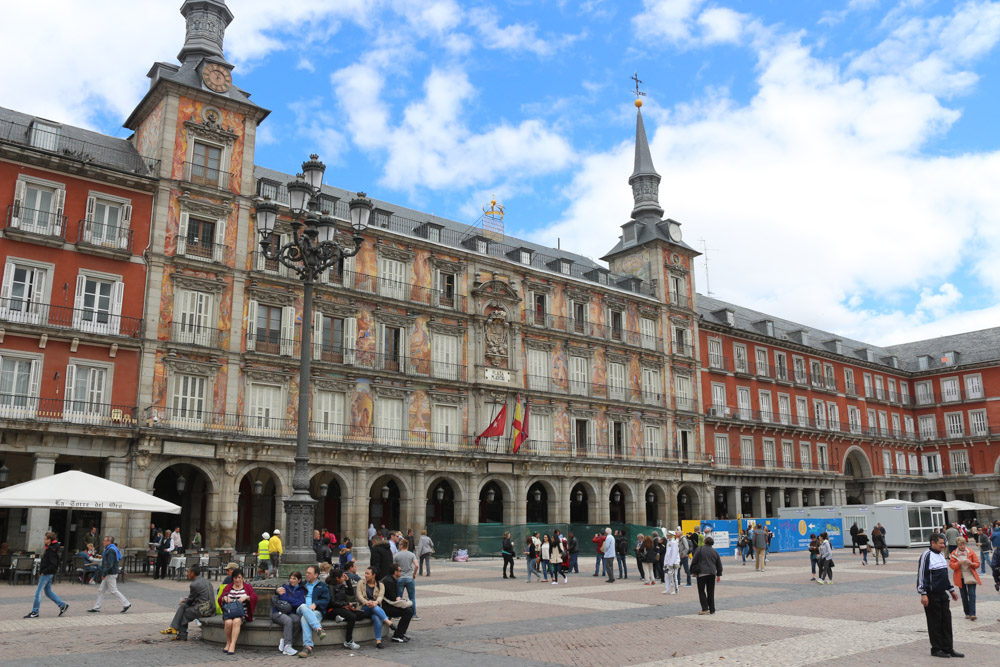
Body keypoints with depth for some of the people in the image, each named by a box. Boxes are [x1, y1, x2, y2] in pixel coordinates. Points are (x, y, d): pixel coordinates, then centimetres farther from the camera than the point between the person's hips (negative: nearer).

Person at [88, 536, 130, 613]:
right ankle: (97, 607, 16)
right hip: (108, 574, 11)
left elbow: (109, 564, -25)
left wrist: (104, 574, -22)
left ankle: (126, 604, -2)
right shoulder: (109, 549, 15)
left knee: (113, 591, -6)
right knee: (101, 590, 12)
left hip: (111, 574, -11)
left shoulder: (111, 550, -19)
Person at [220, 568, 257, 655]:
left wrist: (246, 597, -19)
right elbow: (220, 598, 9)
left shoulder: (247, 587, 12)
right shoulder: (228, 587, 17)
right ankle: (228, 643, -12)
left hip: (242, 613, -1)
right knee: (228, 622, -31)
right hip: (229, 613, 2)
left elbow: (254, 597, -1)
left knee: (236, 621, -34)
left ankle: (232, 645, -33)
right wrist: (224, 598, -14)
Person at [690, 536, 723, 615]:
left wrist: (693, 571, 6)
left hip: (702, 573, -4)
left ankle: (705, 608, -7)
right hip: (712, 573, 4)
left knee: (701, 591, 3)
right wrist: (719, 575, 24)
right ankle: (712, 610, 10)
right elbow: (719, 564, 17)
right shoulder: (714, 551, 13)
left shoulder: (699, 549, 0)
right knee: (711, 592, 10)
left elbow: (694, 561, -3)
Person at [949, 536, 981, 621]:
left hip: (970, 576, -1)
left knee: (972, 594, -11)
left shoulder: (971, 552, 0)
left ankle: (972, 614, -12)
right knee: (964, 596, 8)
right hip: (960, 577, 1)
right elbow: (951, 565, -6)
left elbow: (977, 564, 2)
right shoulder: (954, 553, -1)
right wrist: (959, 563, -23)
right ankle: (967, 613, 18)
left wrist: (971, 563, -19)